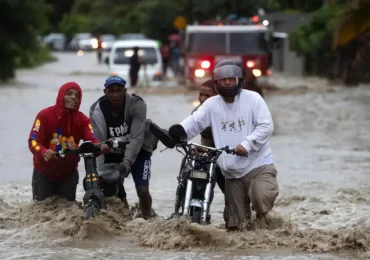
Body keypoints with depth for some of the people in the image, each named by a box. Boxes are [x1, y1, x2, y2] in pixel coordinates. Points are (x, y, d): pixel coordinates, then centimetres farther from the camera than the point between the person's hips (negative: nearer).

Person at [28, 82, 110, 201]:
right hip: (44, 173, -2)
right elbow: (33, 141, -24)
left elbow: (91, 140, -22)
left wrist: (101, 147, -47)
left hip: (69, 173, 3)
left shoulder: (82, 120, -8)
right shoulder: (45, 115, -16)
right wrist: (43, 152, -47)